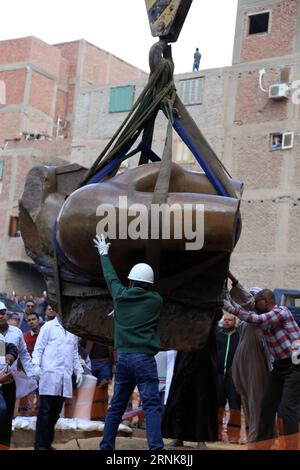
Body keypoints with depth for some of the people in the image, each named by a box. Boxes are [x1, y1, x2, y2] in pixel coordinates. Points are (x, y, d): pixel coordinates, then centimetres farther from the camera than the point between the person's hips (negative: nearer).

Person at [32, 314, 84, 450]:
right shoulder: (49, 326, 4)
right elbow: (38, 347, 0)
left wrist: (79, 371, 14)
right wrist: (36, 364, -13)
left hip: (65, 377, 5)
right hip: (49, 374, -5)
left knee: (55, 412, 5)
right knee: (45, 411, -4)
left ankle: (47, 443, 12)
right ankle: (40, 444, -2)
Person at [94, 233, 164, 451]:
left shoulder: (120, 296, 5)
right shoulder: (156, 300, 0)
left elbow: (111, 277, 23)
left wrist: (104, 254, 39)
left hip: (123, 358, 4)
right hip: (144, 359, -4)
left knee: (117, 406, 15)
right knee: (152, 405, -8)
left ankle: (106, 446, 20)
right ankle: (156, 448, -19)